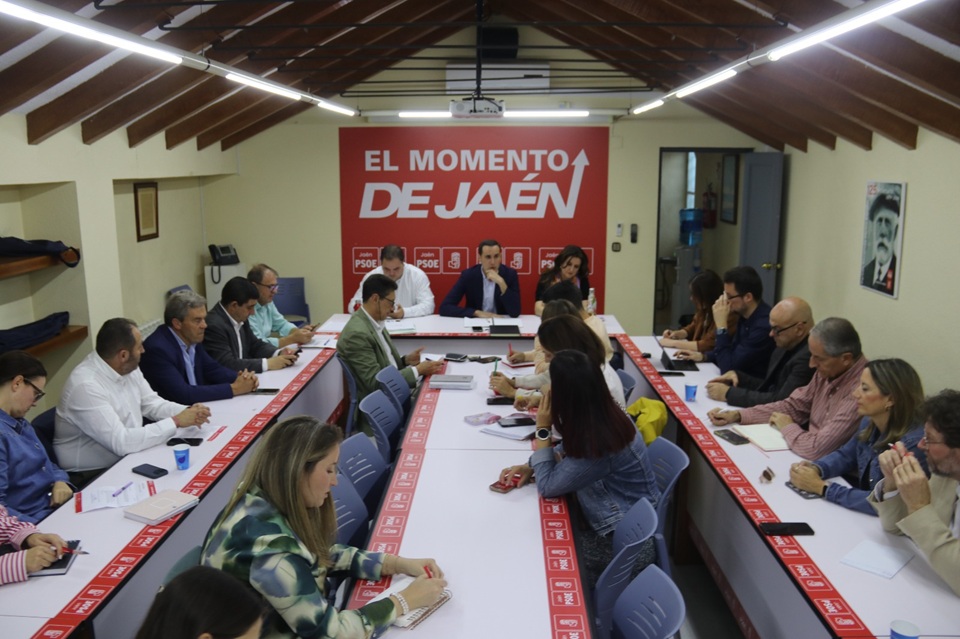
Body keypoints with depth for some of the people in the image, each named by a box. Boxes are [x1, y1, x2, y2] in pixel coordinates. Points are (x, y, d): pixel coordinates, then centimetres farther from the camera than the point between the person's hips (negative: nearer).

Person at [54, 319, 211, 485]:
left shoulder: (128, 368, -2)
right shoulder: (86, 386, -27)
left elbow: (150, 403, 9)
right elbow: (121, 442, -30)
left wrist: (187, 411, -10)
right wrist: (175, 422, -24)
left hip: (125, 460, 8)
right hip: (92, 476, -8)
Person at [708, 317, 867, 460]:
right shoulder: (827, 371, -1)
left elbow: (817, 448, -31)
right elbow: (792, 406, 11)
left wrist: (788, 427, -11)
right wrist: (737, 415, 1)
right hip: (813, 462, 7)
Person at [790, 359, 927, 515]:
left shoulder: (913, 444, -28)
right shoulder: (870, 423, -4)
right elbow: (845, 455, 13)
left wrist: (821, 487, -27)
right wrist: (815, 469, -8)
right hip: (864, 515, 7)